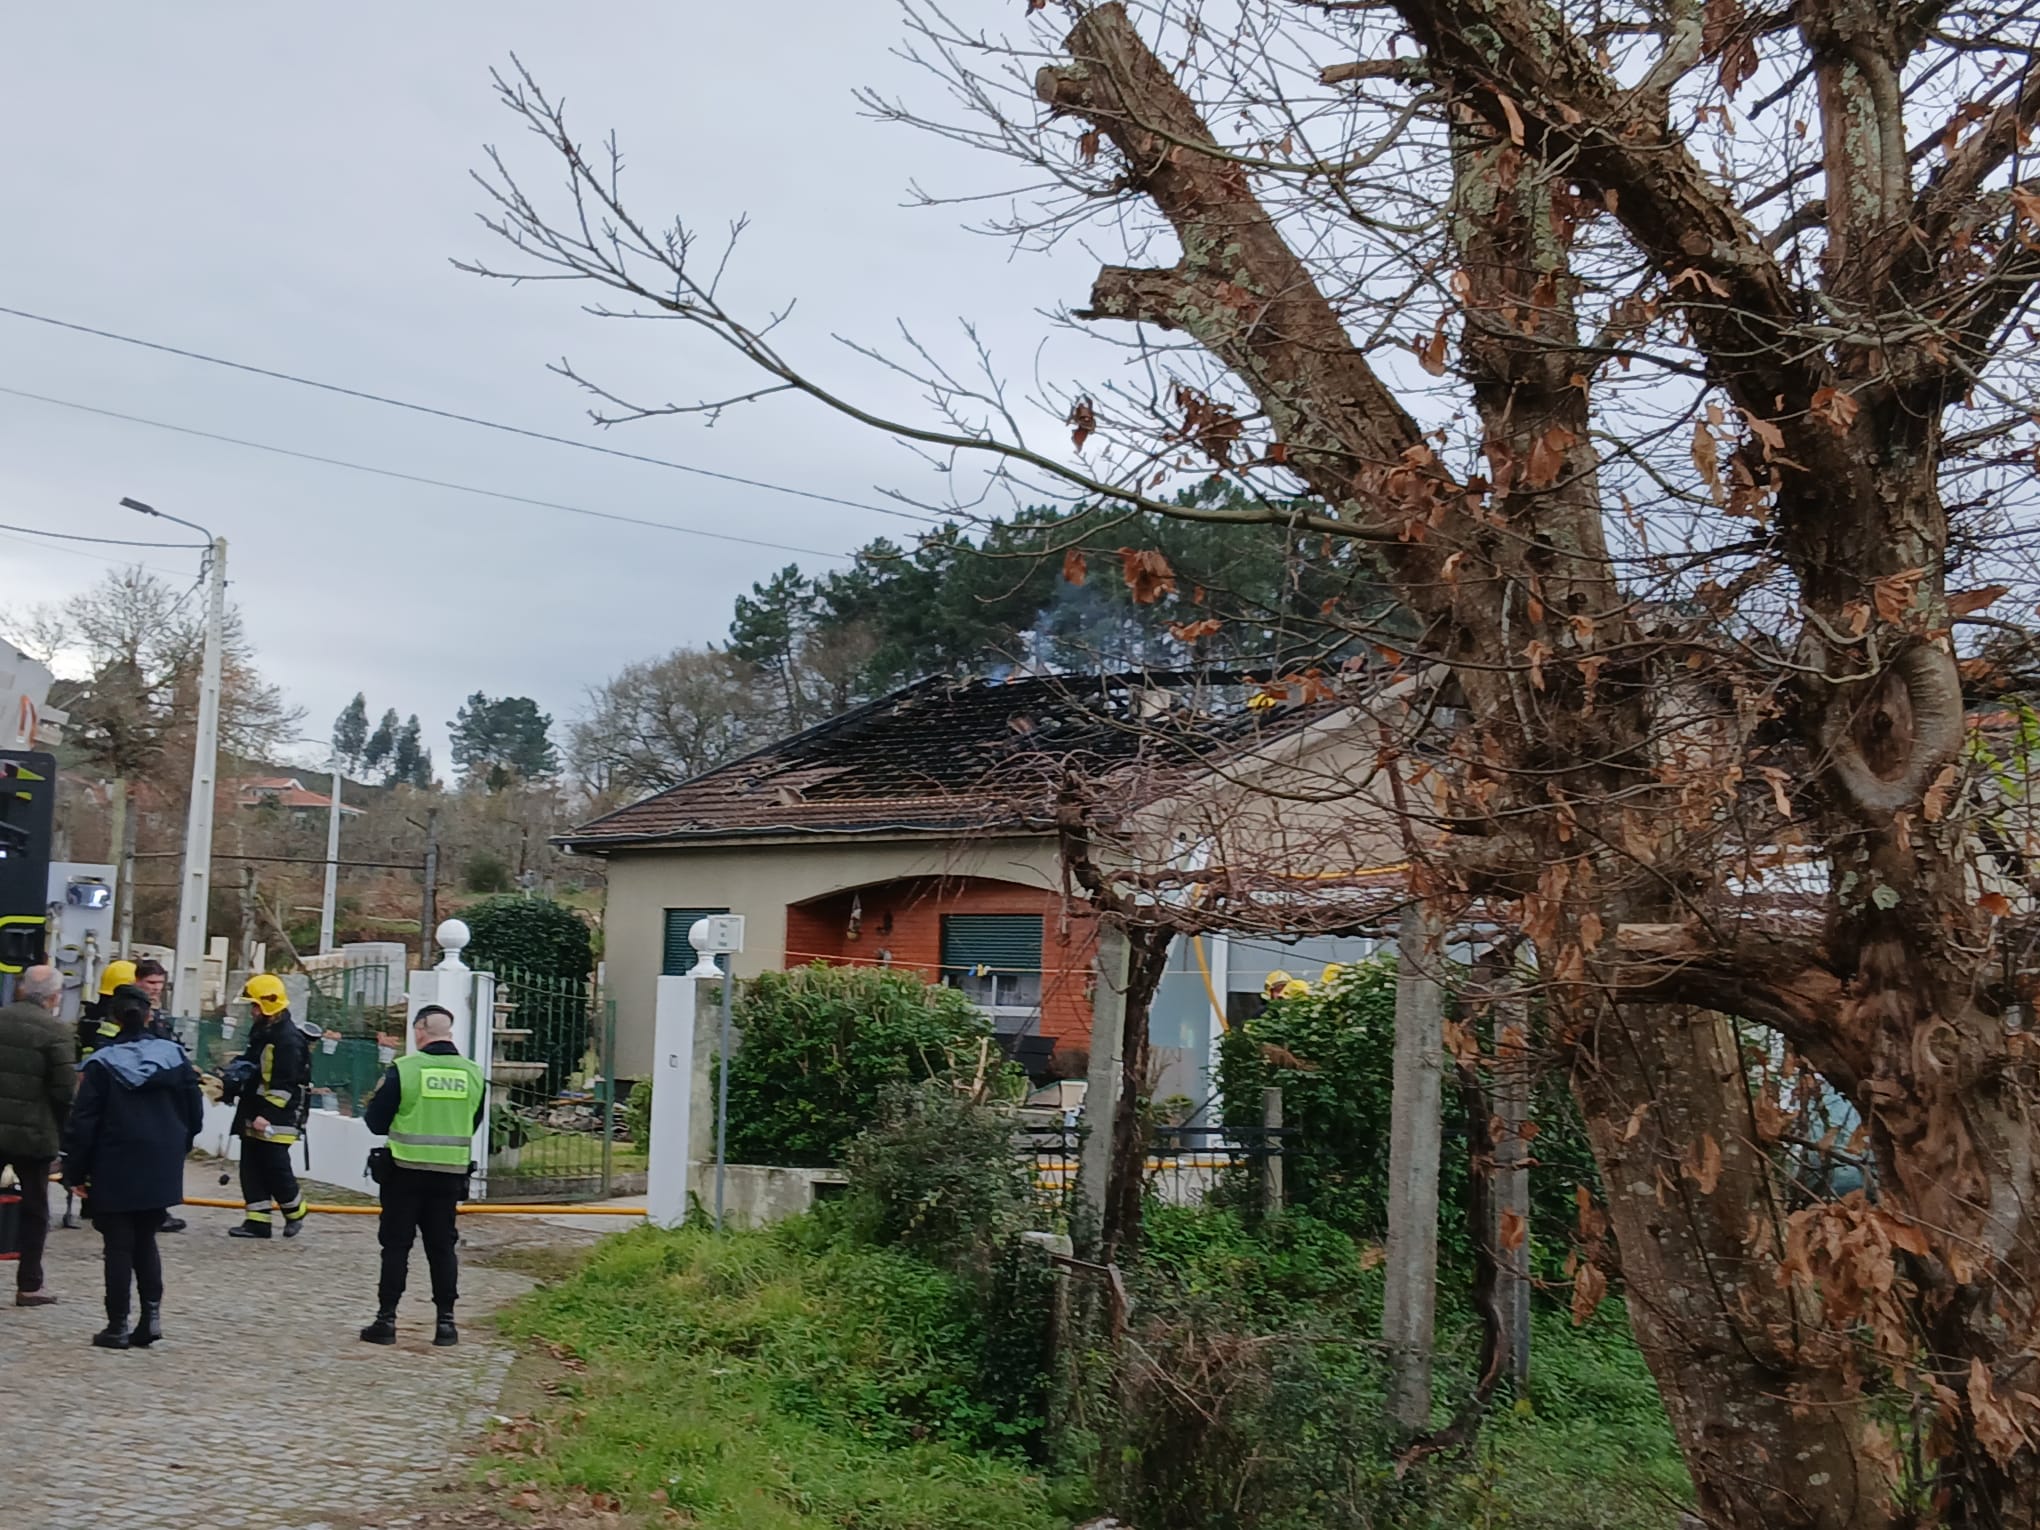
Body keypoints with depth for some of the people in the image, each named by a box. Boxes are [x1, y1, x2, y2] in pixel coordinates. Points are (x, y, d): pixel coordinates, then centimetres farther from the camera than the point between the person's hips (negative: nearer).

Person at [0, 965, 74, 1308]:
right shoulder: (54, 1031, -11)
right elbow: (64, 1091, -13)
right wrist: (64, 1134, 0)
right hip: (34, 1133, -4)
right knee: (35, 1211, 7)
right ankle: (29, 1285, 9)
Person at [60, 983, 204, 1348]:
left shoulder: (102, 1064, -10)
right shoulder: (174, 1055, 0)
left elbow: (83, 1123, -10)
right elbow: (194, 1113, 3)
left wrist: (76, 1170, -1)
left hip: (115, 1170, -3)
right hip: (161, 1168, 3)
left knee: (119, 1246, 5)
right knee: (145, 1241, 17)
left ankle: (118, 1325, 7)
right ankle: (152, 1313, 6)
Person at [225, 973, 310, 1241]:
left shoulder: (289, 1038, -18)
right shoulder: (261, 1032, 14)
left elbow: (284, 1085, -21)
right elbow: (250, 1067, 27)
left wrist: (267, 1115, -24)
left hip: (275, 1120, -10)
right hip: (255, 1113, 10)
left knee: (276, 1168, -5)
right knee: (251, 1168, 7)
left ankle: (295, 1213, 15)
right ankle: (258, 1220, 11)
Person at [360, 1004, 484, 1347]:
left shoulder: (403, 1069, -11)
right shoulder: (473, 1074, 1)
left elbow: (376, 1122, -5)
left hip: (406, 1171, -3)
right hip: (450, 1173, 3)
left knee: (395, 1245, 7)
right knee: (442, 1247, 11)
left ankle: (386, 1319, 8)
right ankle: (446, 1321, 11)